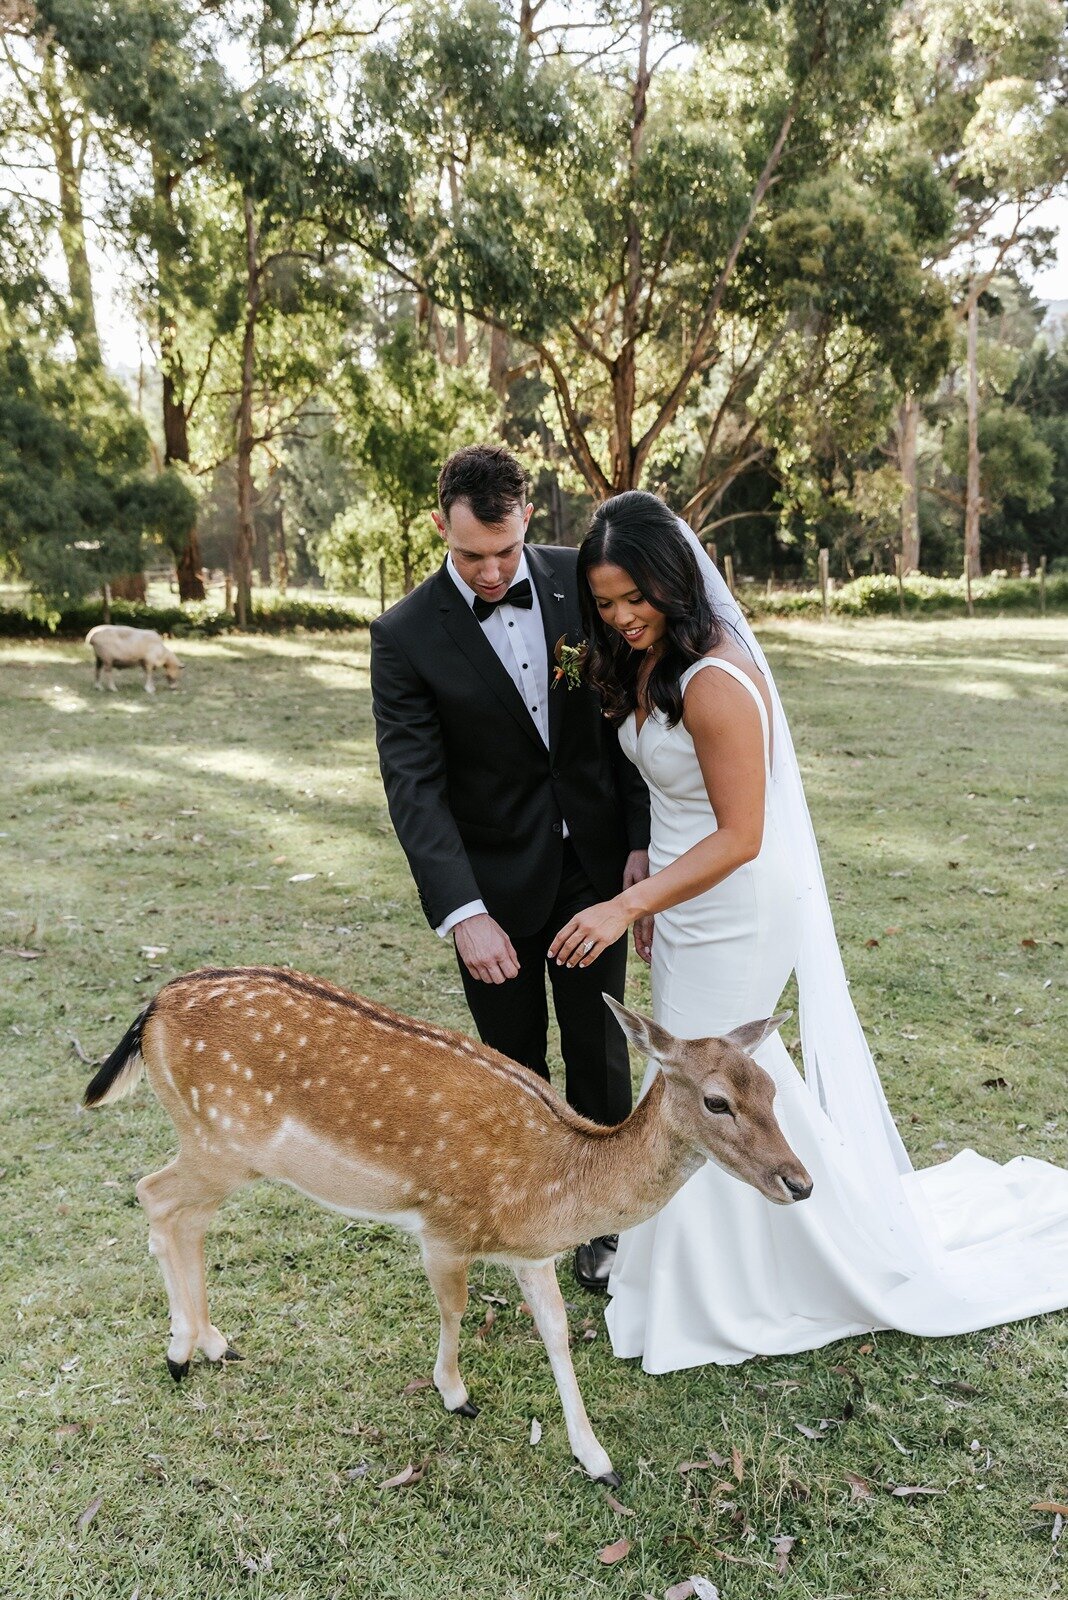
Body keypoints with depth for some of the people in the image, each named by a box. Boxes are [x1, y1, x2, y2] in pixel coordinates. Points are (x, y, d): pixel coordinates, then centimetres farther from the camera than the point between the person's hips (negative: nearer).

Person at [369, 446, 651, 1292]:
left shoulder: (582, 581, -5)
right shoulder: (406, 635, -13)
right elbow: (413, 783, -17)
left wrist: (644, 840, -4)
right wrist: (464, 913, -27)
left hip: (593, 862, 2)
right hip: (492, 879, -1)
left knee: (600, 1050, 10)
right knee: (514, 1059, 13)